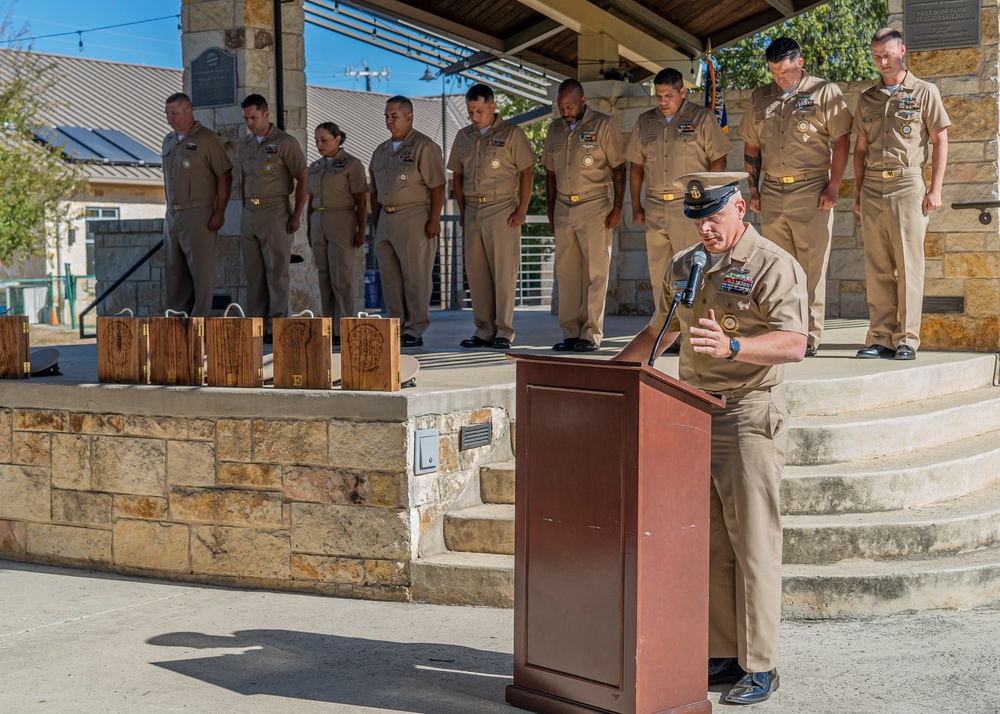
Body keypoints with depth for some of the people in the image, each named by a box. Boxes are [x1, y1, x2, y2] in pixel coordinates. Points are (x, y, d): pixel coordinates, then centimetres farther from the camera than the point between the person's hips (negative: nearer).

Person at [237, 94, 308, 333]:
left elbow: (302, 180, -7)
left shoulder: (285, 142, -6)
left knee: (276, 271, -5)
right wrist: (245, 210, 13)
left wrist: (296, 215, -11)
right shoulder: (245, 144, 13)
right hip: (249, 215, 6)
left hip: (275, 213, -6)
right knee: (253, 271, 8)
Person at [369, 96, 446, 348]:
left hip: (414, 218, -7)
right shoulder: (381, 151, 17)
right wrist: (376, 223, 16)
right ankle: (396, 328, 16)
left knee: (415, 278, -4)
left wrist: (434, 219, -16)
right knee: (390, 278, 9)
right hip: (386, 220, 8)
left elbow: (437, 186, -11)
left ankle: (415, 332, 0)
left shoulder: (424, 146, -5)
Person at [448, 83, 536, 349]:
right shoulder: (463, 137, 14)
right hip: (473, 210, 5)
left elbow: (527, 171, -3)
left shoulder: (512, 134, -1)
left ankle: (504, 332, -1)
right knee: (476, 272, 5)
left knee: (504, 272, -5)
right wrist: (462, 211, 11)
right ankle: (483, 332, 11)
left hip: (502, 210, -5)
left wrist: (522, 210, -10)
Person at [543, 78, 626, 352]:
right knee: (566, 271, 4)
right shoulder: (555, 129, 12)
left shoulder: (602, 125, -3)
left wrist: (617, 207, -8)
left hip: (594, 206, -5)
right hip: (563, 207, 5)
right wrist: (550, 207, 13)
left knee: (595, 272, -3)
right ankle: (570, 333, 9)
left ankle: (592, 334, -1)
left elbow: (618, 168, -3)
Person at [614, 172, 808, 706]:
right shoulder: (683, 267, 14)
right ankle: (722, 656, 17)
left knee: (753, 545, -4)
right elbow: (658, 332, 27)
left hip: (749, 417, -7)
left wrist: (733, 347, -37)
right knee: (708, 545, 9)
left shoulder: (774, 266, -8)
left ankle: (760, 666, 5)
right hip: (693, 415, 7)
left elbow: (794, 343, -22)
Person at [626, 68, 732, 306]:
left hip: (690, 206, -5)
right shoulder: (645, 121, 13)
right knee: (658, 275, 7)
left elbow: (718, 160, -2)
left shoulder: (702, 118, 1)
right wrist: (636, 205, 11)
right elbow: (636, 165, 17)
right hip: (654, 208, 5)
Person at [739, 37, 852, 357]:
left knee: (812, 268, -4)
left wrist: (833, 187, -9)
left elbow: (842, 141, -2)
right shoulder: (760, 98, 14)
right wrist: (753, 190, 10)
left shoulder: (825, 92, 1)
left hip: (811, 191, -4)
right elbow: (751, 147, 18)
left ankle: (810, 337, 0)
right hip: (772, 192, 4)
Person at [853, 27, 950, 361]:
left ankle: (906, 339, -2)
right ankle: (880, 338, 6)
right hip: (872, 187, 4)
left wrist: (935, 189, -5)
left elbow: (940, 141, 3)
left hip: (908, 185, -4)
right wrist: (858, 191, 10)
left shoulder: (924, 92, 5)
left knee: (908, 265, -4)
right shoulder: (867, 98, 15)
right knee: (877, 267, 3)